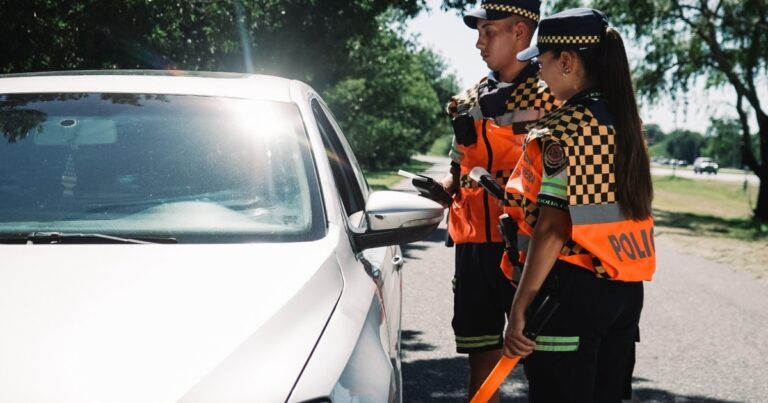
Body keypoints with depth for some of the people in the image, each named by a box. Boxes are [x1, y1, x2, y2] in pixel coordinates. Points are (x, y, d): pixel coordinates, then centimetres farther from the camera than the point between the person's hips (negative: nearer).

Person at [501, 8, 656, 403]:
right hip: (625, 289, 8)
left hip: (573, 290, -8)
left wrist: (519, 309, -18)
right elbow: (619, 205, 12)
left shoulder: (564, 129, -14)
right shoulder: (624, 122, 10)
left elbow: (553, 227, -19)